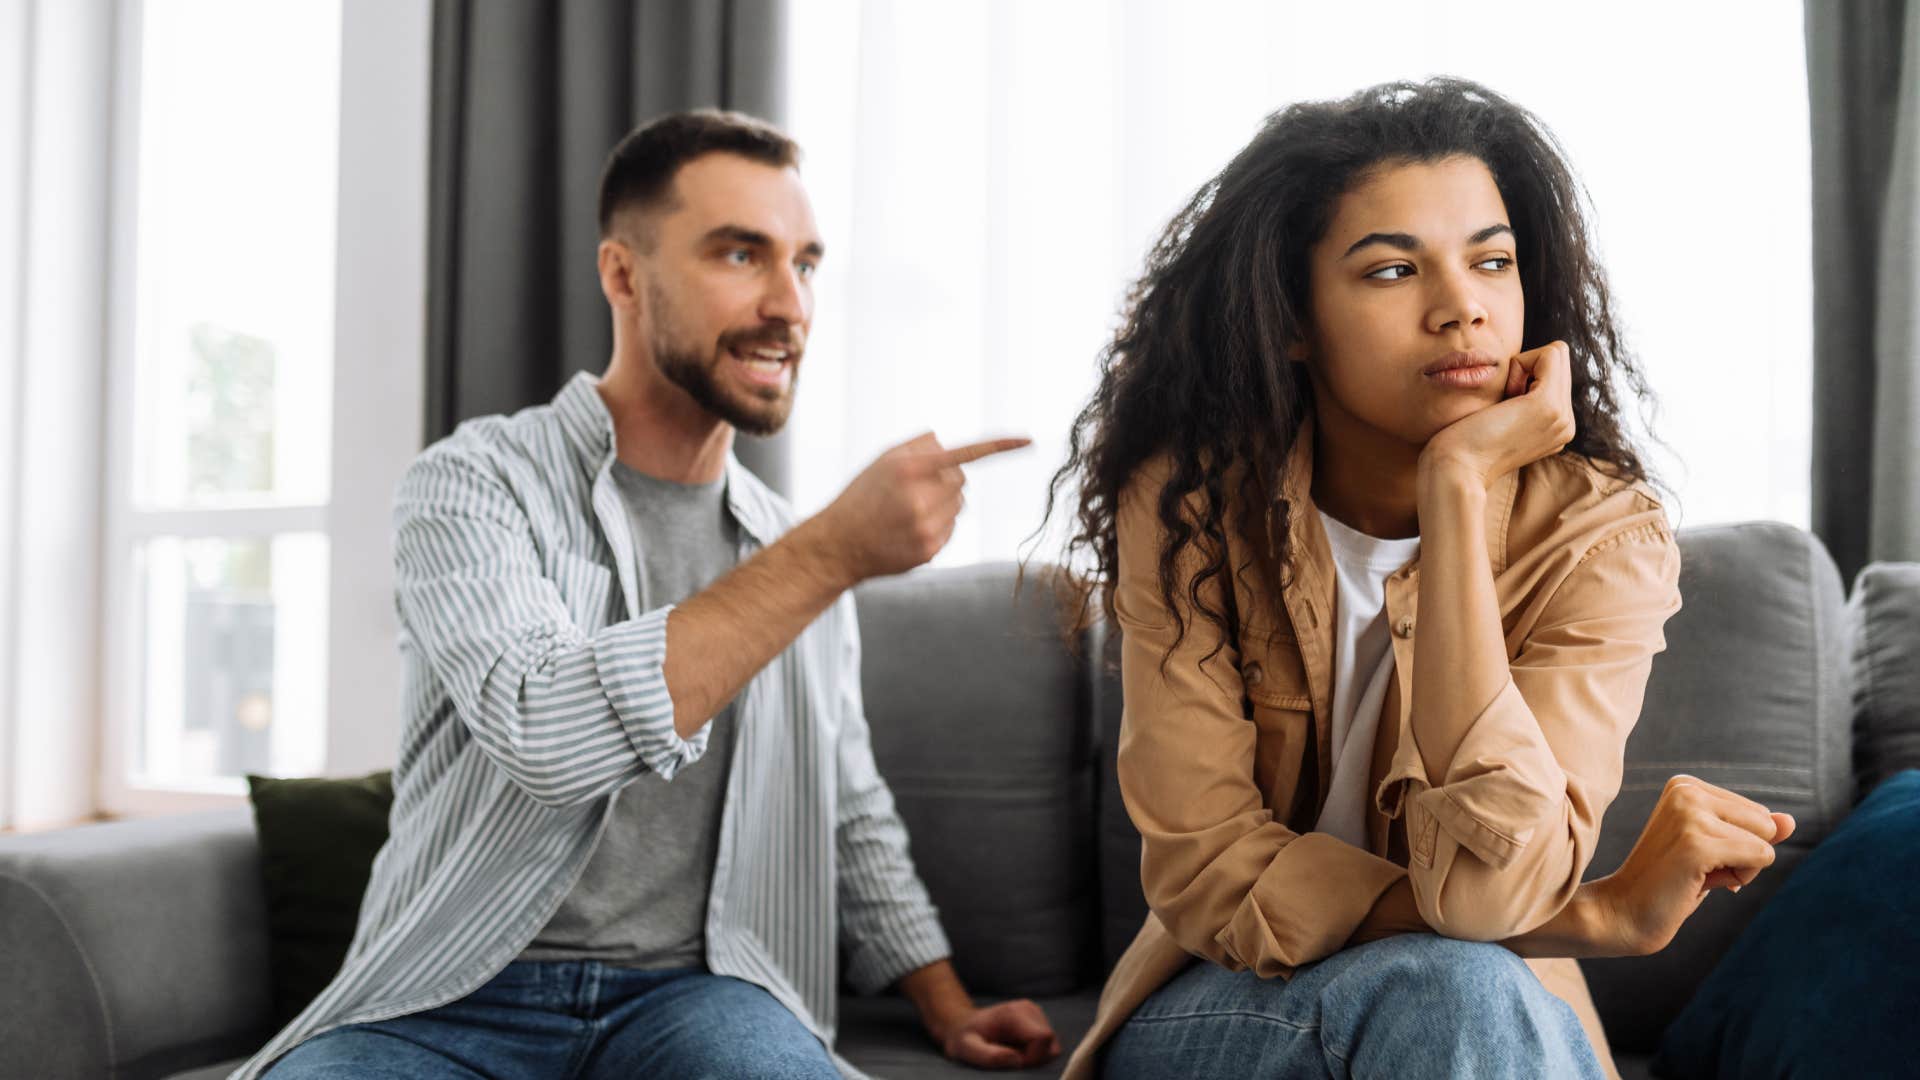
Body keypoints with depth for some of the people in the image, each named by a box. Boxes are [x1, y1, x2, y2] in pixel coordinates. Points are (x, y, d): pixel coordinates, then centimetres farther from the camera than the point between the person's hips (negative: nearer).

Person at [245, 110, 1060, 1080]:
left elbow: (852, 817, 26)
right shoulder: (475, 482, -3)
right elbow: (548, 733, -22)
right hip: (456, 1001, -2)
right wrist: (837, 553, -23)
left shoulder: (798, 551, 14)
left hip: (694, 995, 3)